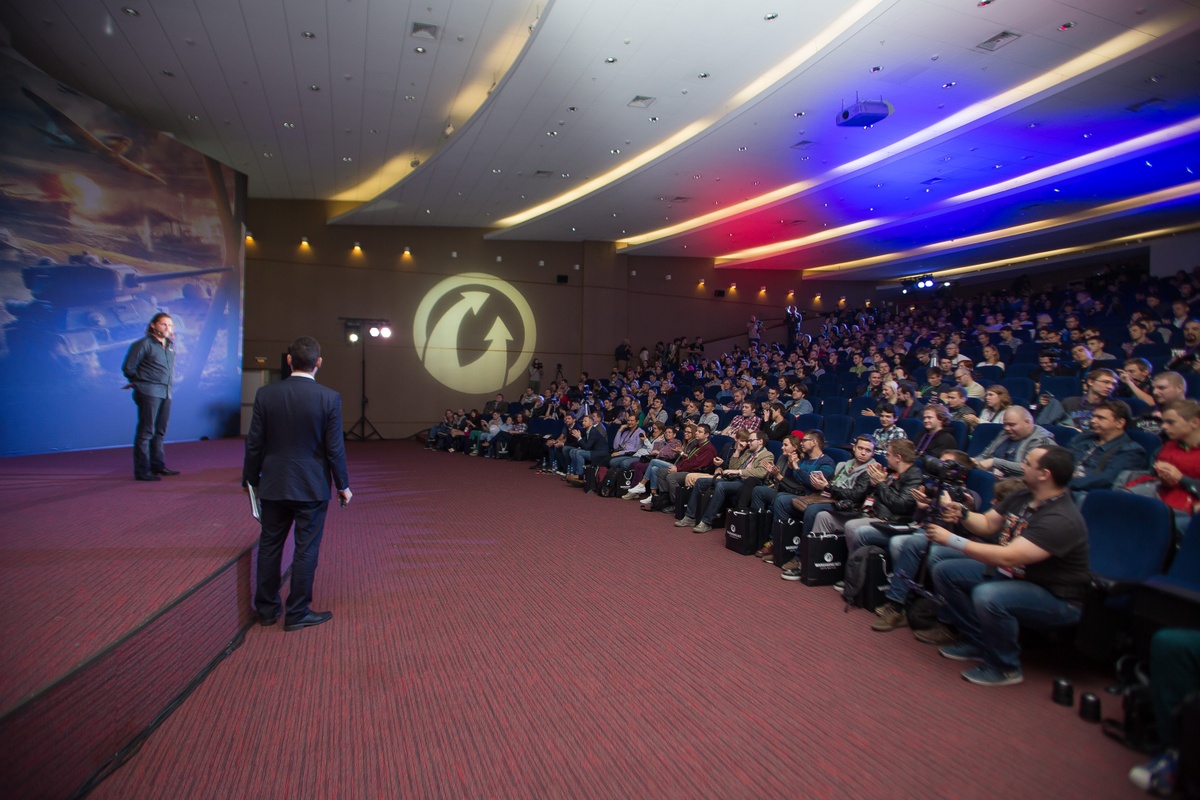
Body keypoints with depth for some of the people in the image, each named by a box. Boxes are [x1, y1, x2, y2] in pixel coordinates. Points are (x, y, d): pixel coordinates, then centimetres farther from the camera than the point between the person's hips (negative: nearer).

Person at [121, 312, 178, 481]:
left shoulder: (170, 346, 16)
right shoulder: (144, 344, -5)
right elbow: (128, 368, -4)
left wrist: (170, 382, 14)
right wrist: (140, 382, 4)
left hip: (166, 393, 7)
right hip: (149, 392, -7)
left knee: (160, 432, 12)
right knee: (146, 431, -5)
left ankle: (158, 466, 21)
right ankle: (142, 470, -2)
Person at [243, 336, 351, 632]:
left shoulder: (265, 394, -5)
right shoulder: (329, 398, -12)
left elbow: (254, 444, -1)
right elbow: (335, 448, -10)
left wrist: (251, 479, 13)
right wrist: (343, 485, 2)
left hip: (273, 485, 3)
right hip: (312, 486, -3)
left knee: (270, 546, 16)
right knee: (306, 549, 6)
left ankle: (267, 609, 27)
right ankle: (297, 613, 14)